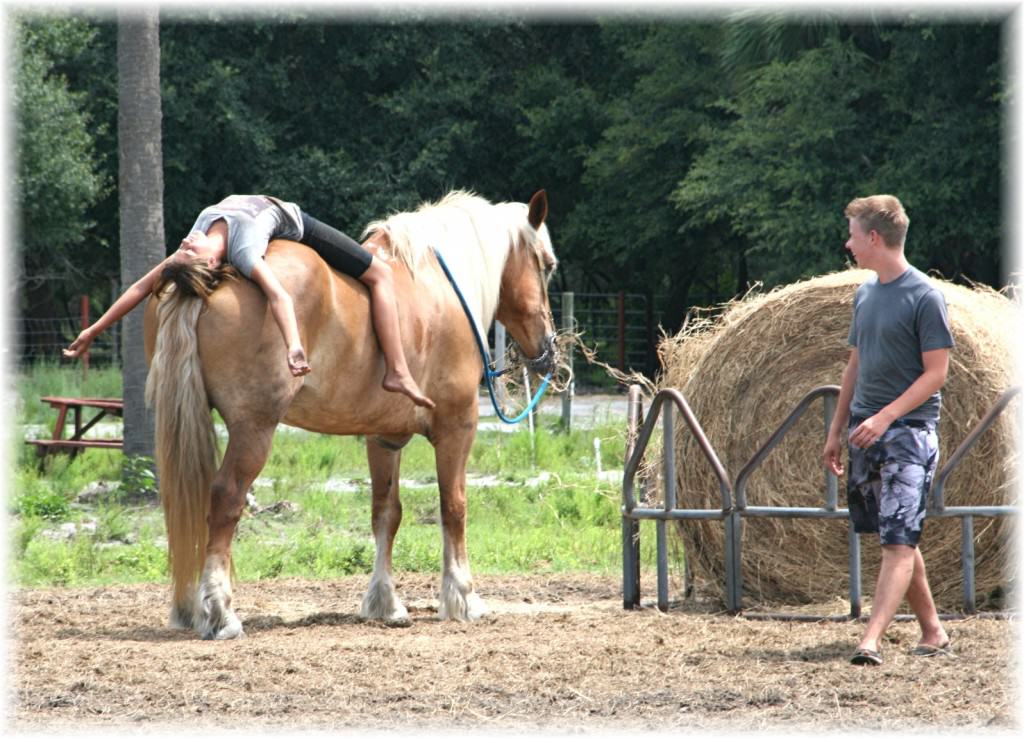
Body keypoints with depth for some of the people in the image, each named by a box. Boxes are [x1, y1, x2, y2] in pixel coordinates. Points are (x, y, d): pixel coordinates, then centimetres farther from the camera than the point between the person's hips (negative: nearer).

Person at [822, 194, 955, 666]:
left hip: (909, 429, -8)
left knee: (898, 540, -13)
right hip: (868, 432, 8)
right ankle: (933, 632, 20)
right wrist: (836, 431, 18)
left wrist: (885, 416, -20)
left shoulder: (925, 297, -10)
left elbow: (936, 373, -12)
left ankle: (871, 641, -23)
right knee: (895, 539, 11)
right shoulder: (865, 293, 13)